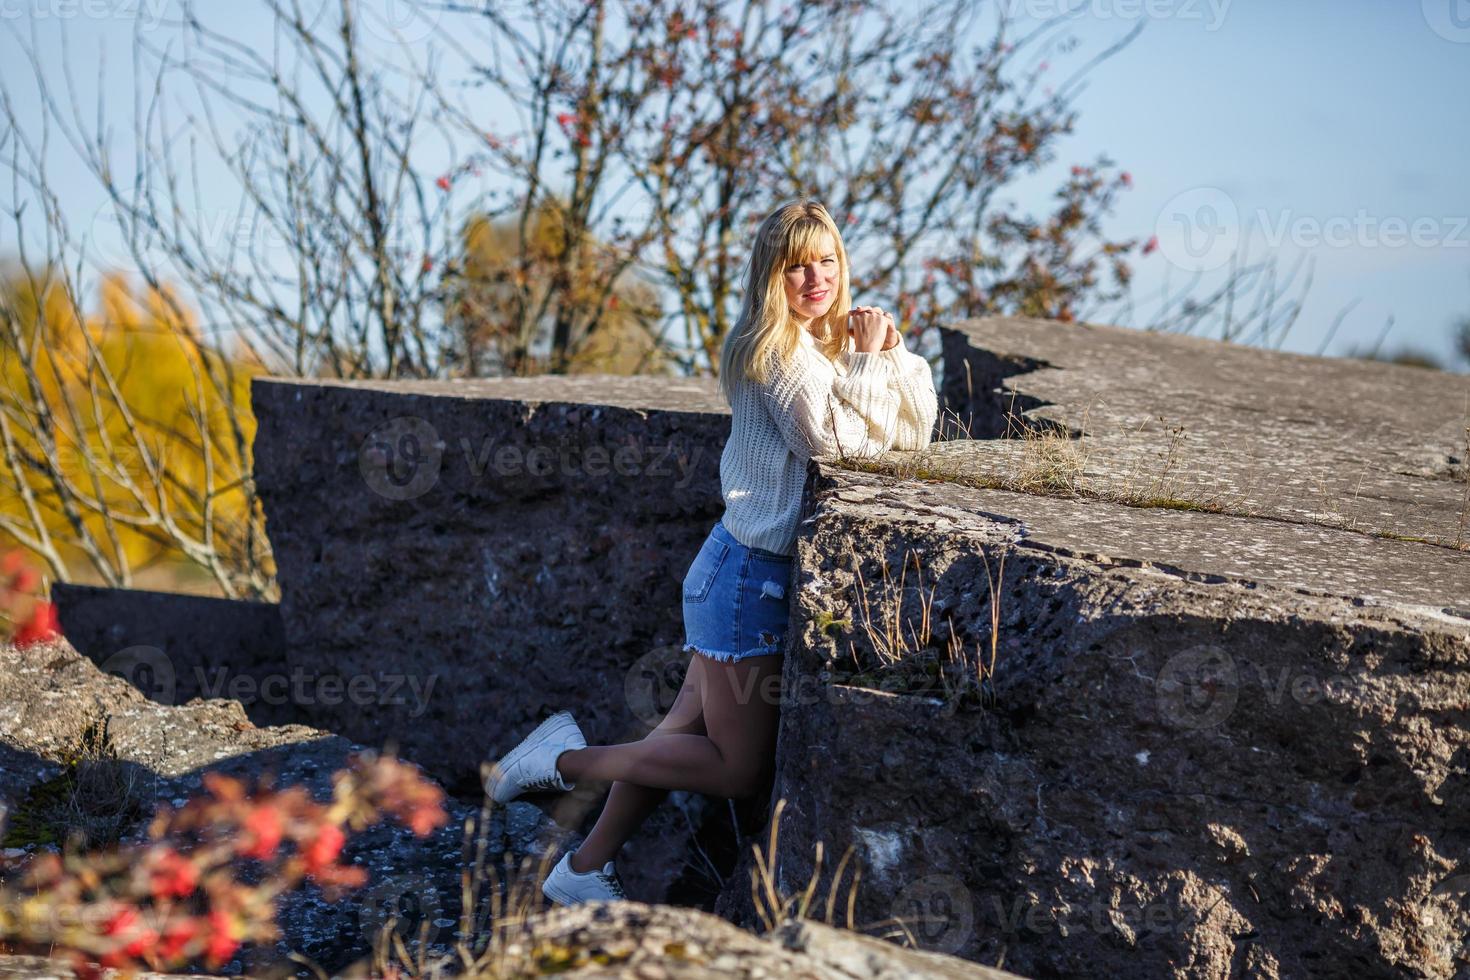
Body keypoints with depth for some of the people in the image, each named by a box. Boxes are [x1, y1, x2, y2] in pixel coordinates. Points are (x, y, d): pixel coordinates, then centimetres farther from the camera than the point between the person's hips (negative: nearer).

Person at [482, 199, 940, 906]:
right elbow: (837, 440, -21)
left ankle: (584, 871, 21)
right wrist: (868, 361, -11)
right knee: (742, 770, -3)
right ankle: (568, 759, 6)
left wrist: (892, 353, -3)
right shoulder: (780, 351, -14)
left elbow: (913, 433, 11)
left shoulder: (831, 343, 14)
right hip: (751, 575, -9)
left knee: (685, 733, 12)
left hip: (752, 570, 9)